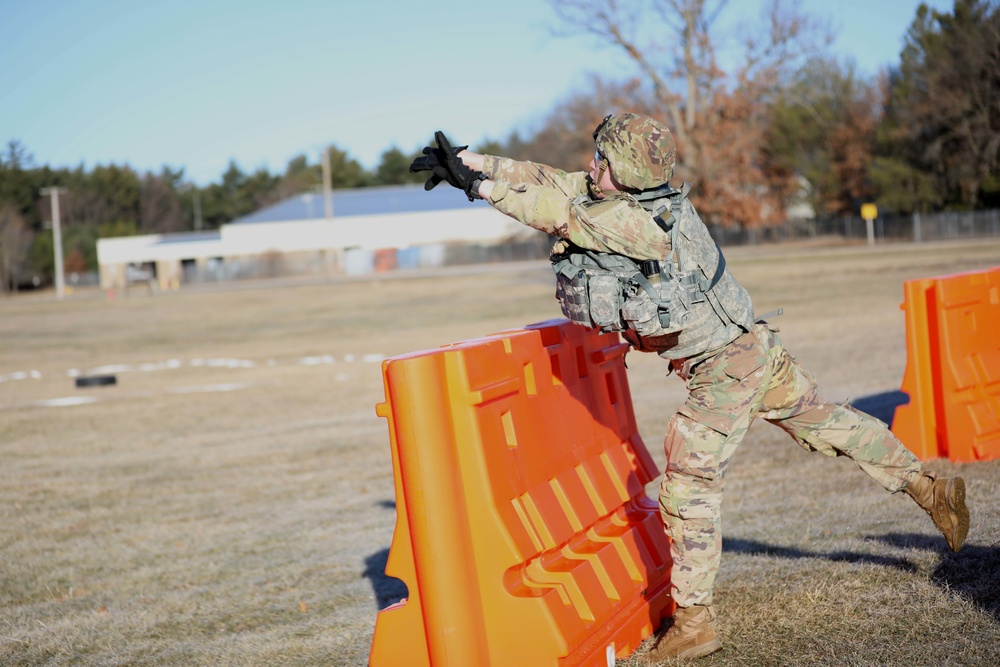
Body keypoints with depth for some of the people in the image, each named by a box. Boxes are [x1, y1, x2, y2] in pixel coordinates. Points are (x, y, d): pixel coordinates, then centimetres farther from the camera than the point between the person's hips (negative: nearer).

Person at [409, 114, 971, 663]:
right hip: (751, 350, 9)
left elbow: (561, 215, -29)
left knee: (690, 486, -3)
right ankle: (931, 488, 30)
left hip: (727, 365, -9)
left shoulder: (639, 221, -29)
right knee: (825, 422, 20)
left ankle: (694, 622, 6)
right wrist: (467, 159, -9)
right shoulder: (624, 191, -4)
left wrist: (478, 185, -24)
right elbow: (548, 181, -3)